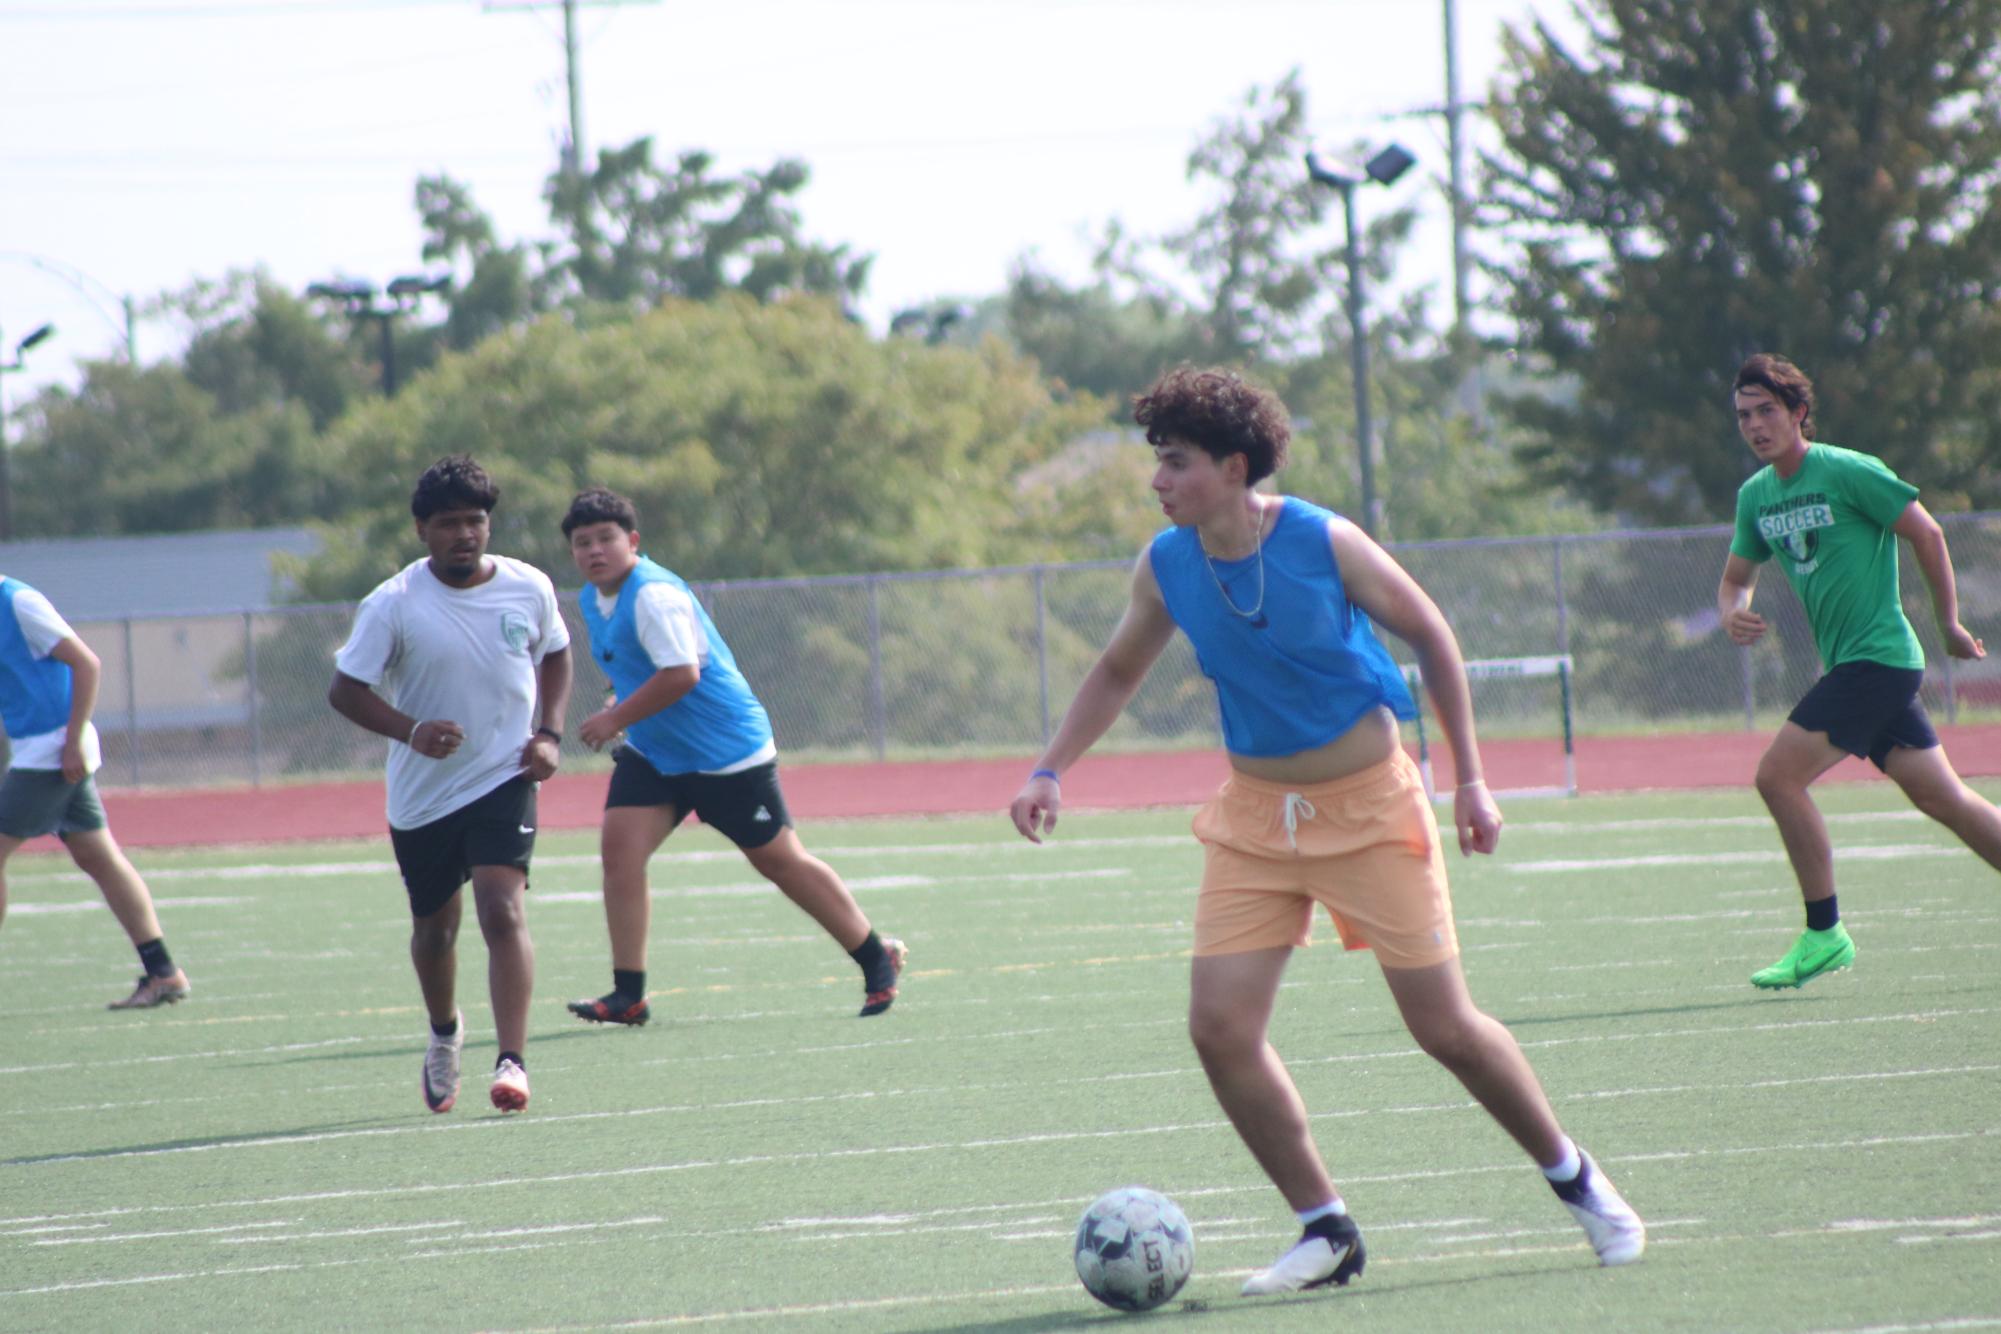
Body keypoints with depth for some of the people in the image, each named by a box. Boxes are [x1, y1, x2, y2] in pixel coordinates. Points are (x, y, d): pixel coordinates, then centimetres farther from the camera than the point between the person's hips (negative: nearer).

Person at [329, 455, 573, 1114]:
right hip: (422, 792, 1)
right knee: (434, 928, 14)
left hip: (504, 781, -1)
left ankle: (512, 1062, -24)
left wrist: (549, 732, 1)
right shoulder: (393, 604, -11)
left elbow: (555, 656, 16)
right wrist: (411, 730, -25)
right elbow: (345, 689, -9)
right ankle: (444, 1033, 44)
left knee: (502, 910, -20)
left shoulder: (529, 589, -2)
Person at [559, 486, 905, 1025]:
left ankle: (877, 958, 17)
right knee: (619, 847, -10)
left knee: (780, 859, 1)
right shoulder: (594, 599, 8)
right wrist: (620, 718, 9)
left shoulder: (653, 595, -21)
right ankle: (628, 995, -7)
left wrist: (616, 719, -24)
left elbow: (681, 673, -29)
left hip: (726, 752, -8)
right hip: (652, 754, 8)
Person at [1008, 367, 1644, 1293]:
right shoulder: (1165, 567, -5)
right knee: (1221, 1027, -11)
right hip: (1254, 813, 4)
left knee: (1445, 1026, -2)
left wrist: (1469, 780, -3)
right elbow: (1117, 673, 14)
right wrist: (1051, 771, 1)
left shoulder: (1323, 544, -16)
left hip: (1367, 802, -4)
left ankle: (1575, 1178, 22)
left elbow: (1430, 637, -4)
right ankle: (1327, 1233, 3)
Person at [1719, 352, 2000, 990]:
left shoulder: (1848, 472, -12)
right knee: (1944, 799, 10)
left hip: (1878, 656, -8)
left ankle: (1824, 936, -7)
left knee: (1778, 774, -15)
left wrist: (1950, 625, -2)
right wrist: (1732, 612, -3)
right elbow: (1735, 577, 21)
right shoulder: (1756, 495, 11)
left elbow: (1927, 534, -7)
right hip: (1850, 665, 8)